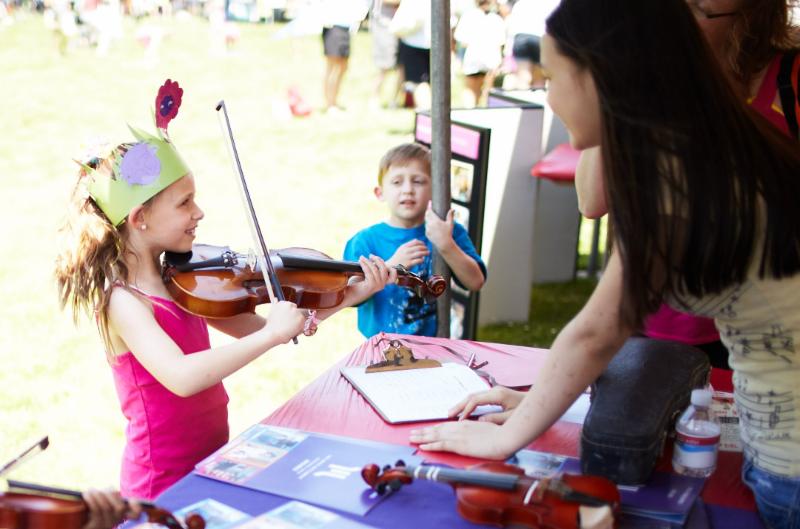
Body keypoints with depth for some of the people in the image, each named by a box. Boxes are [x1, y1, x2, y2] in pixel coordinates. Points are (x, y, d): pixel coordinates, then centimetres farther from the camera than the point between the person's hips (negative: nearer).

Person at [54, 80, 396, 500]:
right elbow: (181, 377, -36)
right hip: (165, 488, -7)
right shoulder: (123, 301, -20)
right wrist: (272, 334, -33)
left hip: (211, 463, 7)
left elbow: (256, 330, 4)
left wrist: (351, 295, -1)